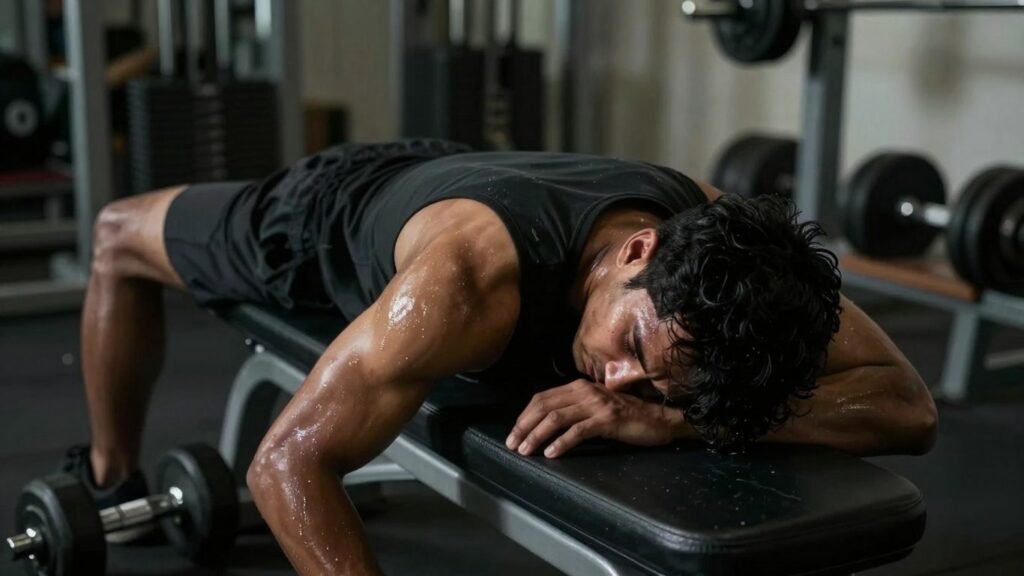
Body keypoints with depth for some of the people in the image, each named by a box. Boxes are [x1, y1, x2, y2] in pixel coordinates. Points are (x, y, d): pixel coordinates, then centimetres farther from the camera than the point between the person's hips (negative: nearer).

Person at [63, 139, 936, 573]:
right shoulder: (472, 278, -52)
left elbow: (911, 409, -42)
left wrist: (665, 417, -54)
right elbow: (288, 458, -47)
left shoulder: (720, 241, -39)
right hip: (340, 209, -3)